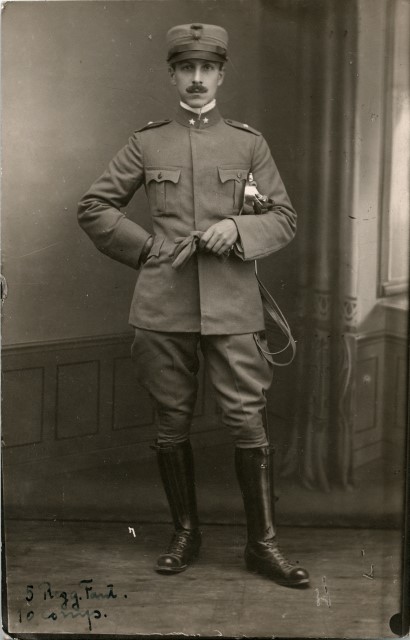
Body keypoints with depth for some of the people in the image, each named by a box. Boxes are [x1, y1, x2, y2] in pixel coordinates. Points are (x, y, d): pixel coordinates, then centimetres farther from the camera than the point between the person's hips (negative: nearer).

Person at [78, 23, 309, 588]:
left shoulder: (249, 143, 9)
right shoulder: (147, 143, 8)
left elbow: (285, 218, 9)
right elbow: (93, 208, 11)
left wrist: (238, 229, -10)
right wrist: (146, 248, 1)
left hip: (233, 307, 0)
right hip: (163, 308, 1)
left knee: (248, 423, -2)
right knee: (172, 426, 8)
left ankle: (263, 544, 13)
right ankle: (185, 533, 26)